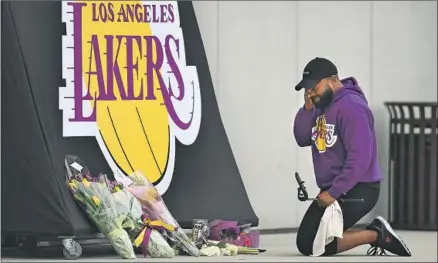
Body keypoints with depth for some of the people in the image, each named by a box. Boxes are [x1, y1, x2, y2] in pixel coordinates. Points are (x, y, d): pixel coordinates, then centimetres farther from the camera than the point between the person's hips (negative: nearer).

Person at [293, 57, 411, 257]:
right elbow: (302, 139, 6)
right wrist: (307, 108, -9)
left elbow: (360, 157, -26)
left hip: (357, 190, -10)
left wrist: (333, 193, -24)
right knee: (305, 239, 11)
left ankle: (376, 235, -7)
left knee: (309, 244, -14)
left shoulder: (351, 106, -20)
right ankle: (377, 234, 8)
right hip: (333, 189, 10)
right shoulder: (321, 105, 9)